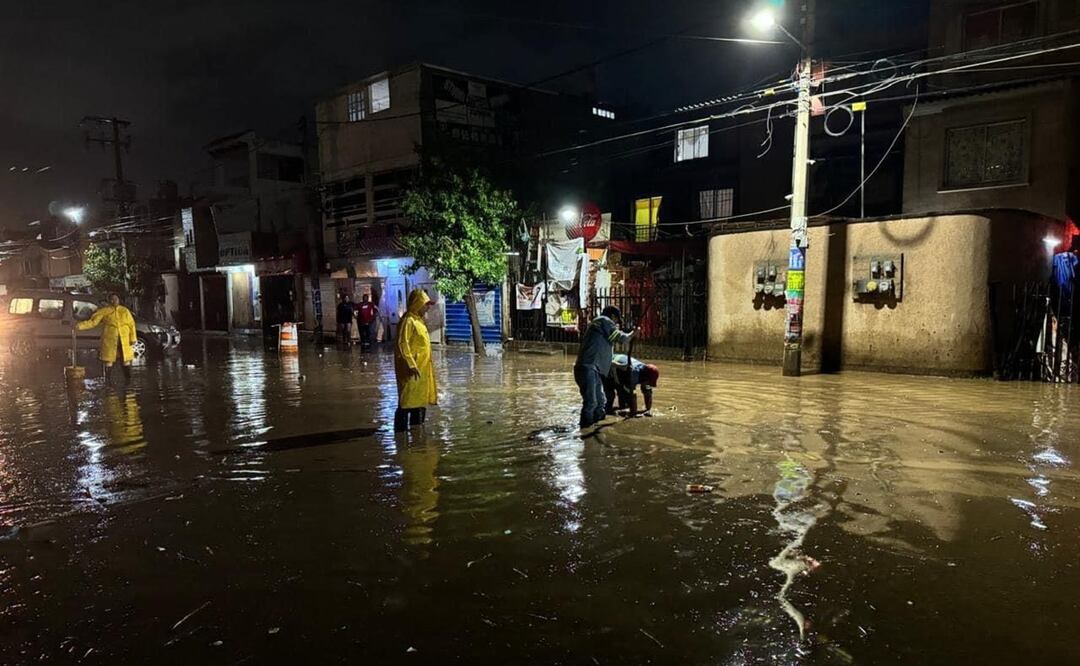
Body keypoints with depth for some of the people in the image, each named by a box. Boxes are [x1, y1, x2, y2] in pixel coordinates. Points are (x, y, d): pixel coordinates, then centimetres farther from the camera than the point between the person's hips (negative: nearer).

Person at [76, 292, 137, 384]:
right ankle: (109, 381, 8)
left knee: (126, 360, 5)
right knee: (108, 360, 0)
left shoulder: (125, 311, 8)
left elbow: (131, 324, 8)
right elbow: (92, 322, -5)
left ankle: (129, 380, 14)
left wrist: (132, 339, 3)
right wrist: (80, 326, -21)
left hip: (124, 340, 2)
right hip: (109, 340, -2)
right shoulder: (104, 311, 0)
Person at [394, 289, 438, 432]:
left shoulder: (419, 320, 16)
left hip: (422, 370, 10)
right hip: (412, 371, -10)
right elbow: (402, 345, -22)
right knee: (406, 404, -5)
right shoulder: (408, 321, -14)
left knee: (420, 404, 17)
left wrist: (428, 367, 22)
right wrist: (411, 365, -27)